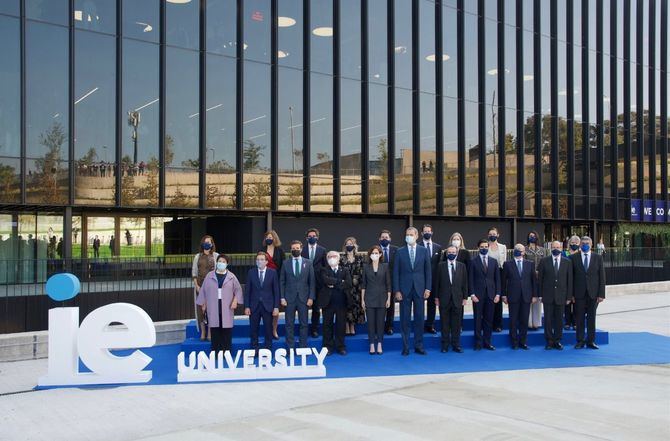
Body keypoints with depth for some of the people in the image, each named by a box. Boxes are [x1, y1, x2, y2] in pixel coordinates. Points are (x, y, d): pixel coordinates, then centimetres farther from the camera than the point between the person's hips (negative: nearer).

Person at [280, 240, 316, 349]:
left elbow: (312, 281, 3)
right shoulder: (285, 264, 5)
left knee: (304, 324, 5)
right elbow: (281, 282, 5)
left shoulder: (308, 263, 5)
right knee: (289, 324, 3)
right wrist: (282, 297, -3)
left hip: (303, 298, 0)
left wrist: (311, 297, -4)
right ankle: (290, 348, 9)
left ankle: (303, 347, 13)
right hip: (289, 298, 0)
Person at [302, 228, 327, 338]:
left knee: (316, 307, 6)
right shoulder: (302, 250, 4)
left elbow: (325, 266, 6)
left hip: (318, 282, 1)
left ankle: (314, 329, 14)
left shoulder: (322, 250, 6)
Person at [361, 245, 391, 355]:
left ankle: (379, 345, 11)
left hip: (382, 298, 0)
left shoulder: (385, 266, 1)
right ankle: (372, 345, 8)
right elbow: (363, 284, 5)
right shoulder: (366, 267, 3)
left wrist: (389, 299, -2)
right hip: (369, 298, 0)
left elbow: (388, 284, 2)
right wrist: (362, 299, 2)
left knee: (380, 322, 3)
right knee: (370, 322, 1)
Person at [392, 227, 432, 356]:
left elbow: (428, 271, 5)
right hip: (405, 290, -1)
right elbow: (396, 272, 2)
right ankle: (405, 347, 9)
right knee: (405, 319, 2)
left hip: (419, 289, 1)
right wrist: (397, 290, -5)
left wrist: (427, 288, -2)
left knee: (419, 318, 5)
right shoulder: (400, 252, 3)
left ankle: (419, 346, 13)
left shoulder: (424, 251, 5)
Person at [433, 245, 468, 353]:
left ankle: (456, 345, 13)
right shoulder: (441, 266, 3)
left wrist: (465, 297, 2)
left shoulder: (462, 266, 7)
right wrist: (436, 297, -1)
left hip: (457, 299, 1)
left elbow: (465, 283, 7)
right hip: (444, 299, -1)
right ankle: (445, 345, 11)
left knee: (456, 324, 5)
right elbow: (437, 282, 3)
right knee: (445, 324, 4)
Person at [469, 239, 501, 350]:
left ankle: (487, 342, 13)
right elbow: (470, 279, -1)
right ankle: (478, 343, 8)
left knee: (489, 320, 5)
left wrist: (497, 294, 1)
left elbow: (497, 278, 9)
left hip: (490, 295, 2)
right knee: (478, 320, 1)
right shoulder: (473, 262, 2)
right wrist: (472, 294, -9)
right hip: (478, 295, -2)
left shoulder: (494, 261, 11)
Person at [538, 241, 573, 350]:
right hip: (548, 295, -1)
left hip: (561, 296, 1)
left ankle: (557, 341, 15)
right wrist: (540, 294, -1)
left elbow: (569, 280, 5)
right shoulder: (544, 261, 3)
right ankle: (549, 341, 9)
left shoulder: (567, 262, 5)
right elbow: (540, 278, 3)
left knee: (559, 319, 5)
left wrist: (569, 296, 1)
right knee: (548, 319, 1)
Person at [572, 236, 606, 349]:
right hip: (579, 293, 0)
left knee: (591, 318, 5)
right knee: (579, 318, 3)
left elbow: (602, 277, 3)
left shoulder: (598, 258, 5)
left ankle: (591, 341, 13)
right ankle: (580, 341, 12)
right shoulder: (574, 258, 3)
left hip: (593, 293, 0)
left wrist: (601, 294, -3)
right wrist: (571, 294, -4)